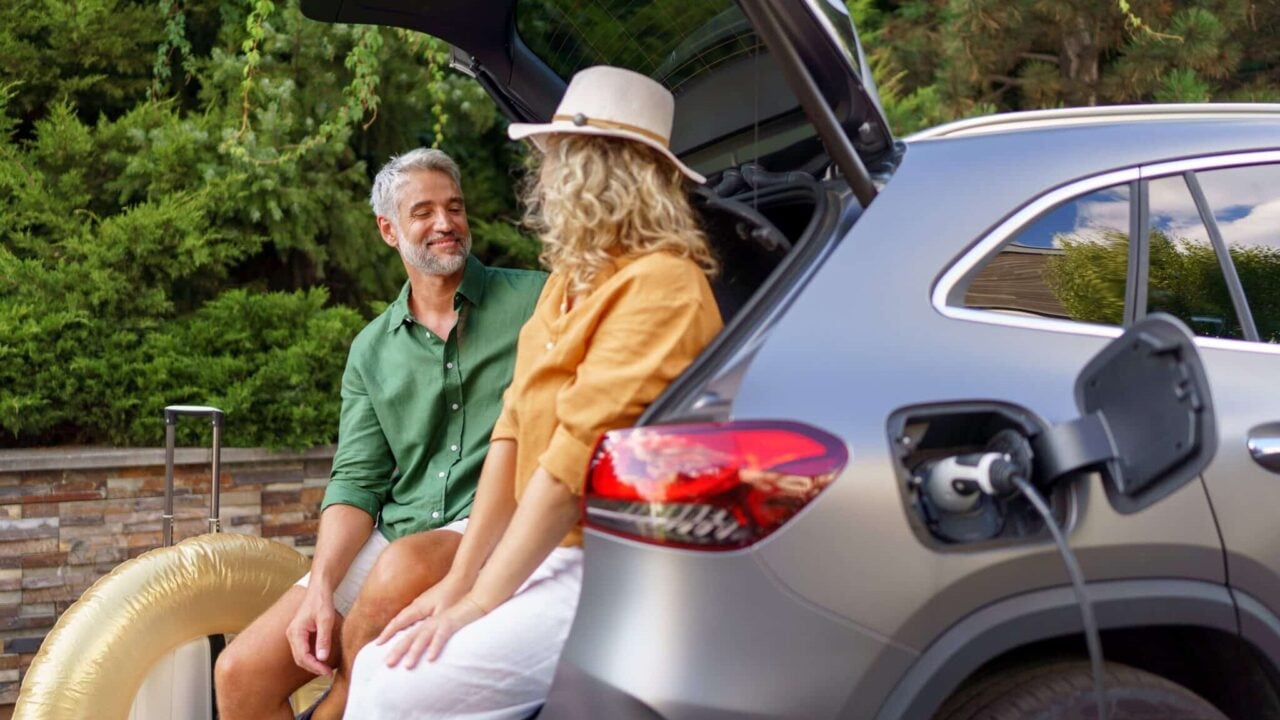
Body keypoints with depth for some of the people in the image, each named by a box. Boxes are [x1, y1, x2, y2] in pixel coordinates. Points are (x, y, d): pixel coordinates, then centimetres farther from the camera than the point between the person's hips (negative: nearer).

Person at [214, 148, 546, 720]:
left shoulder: (533, 301, 2)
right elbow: (356, 480, 7)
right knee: (240, 673, -10)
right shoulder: (371, 351, 14)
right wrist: (321, 588, -9)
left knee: (404, 567, -36)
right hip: (391, 540, 4)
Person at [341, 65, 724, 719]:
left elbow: (576, 460, -20)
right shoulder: (570, 278, 12)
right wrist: (459, 577, 2)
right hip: (551, 557, 8)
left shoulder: (658, 286, -16)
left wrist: (479, 601, -17)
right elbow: (514, 430, 7)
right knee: (375, 665, 0)